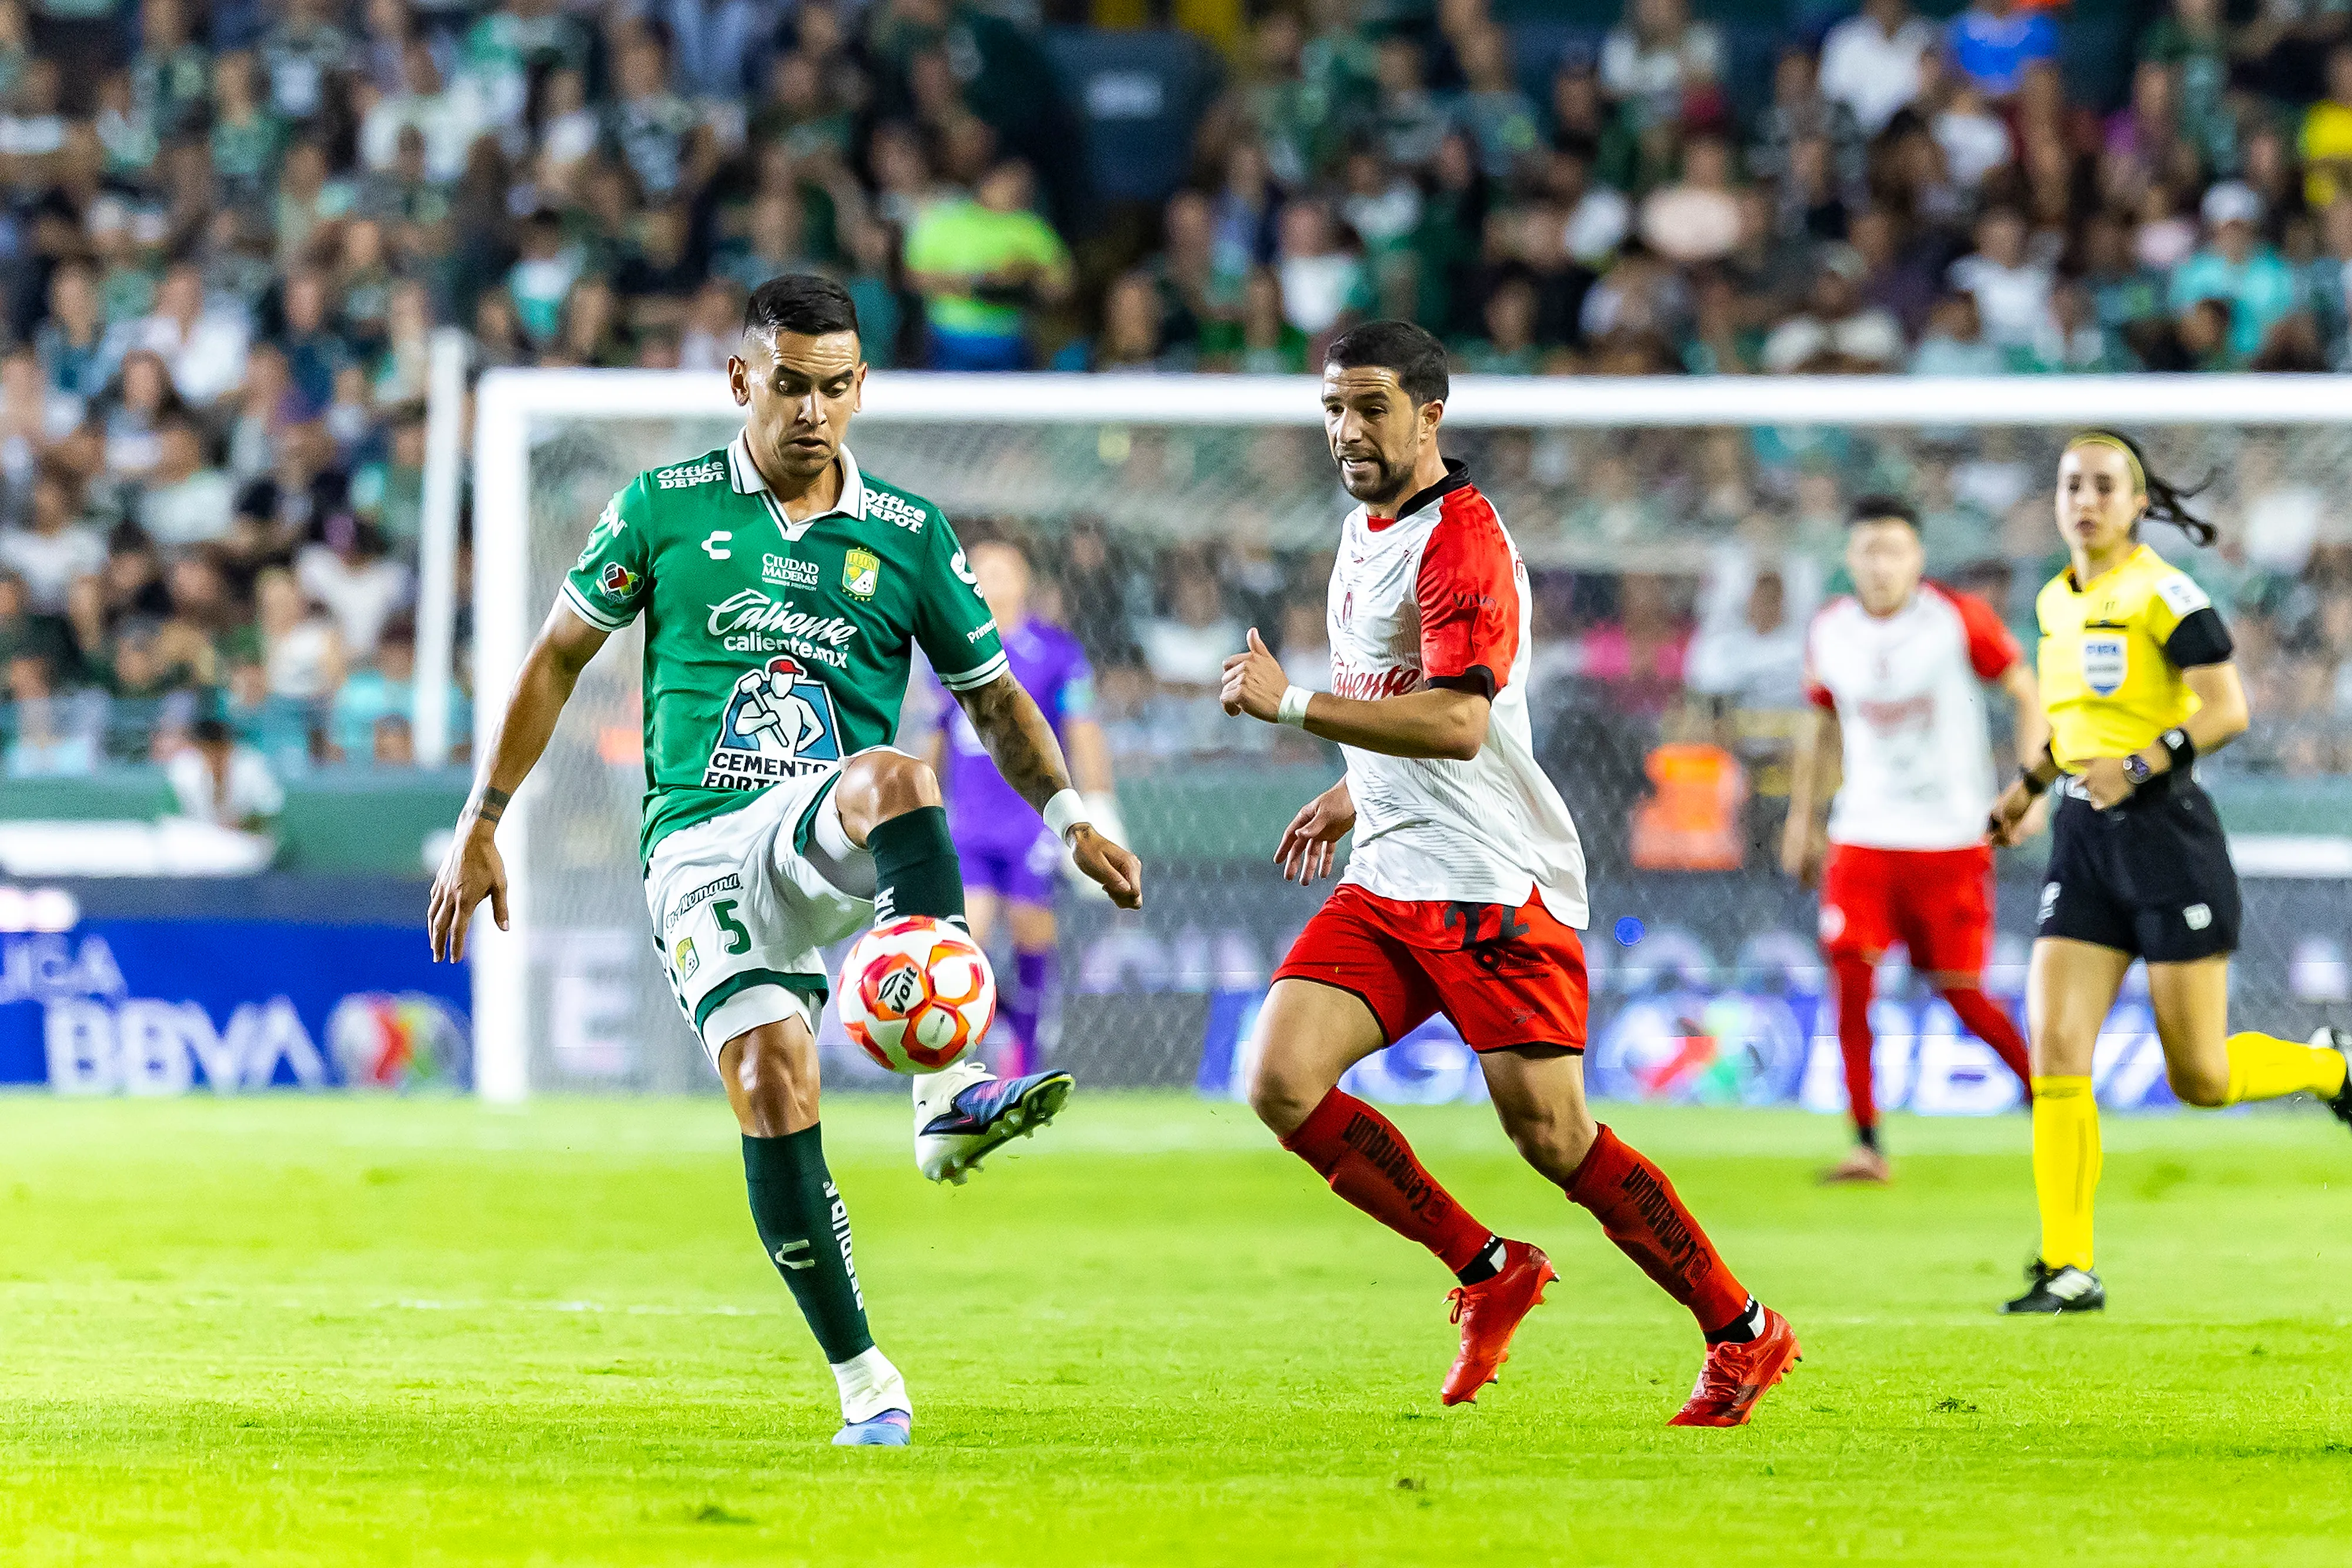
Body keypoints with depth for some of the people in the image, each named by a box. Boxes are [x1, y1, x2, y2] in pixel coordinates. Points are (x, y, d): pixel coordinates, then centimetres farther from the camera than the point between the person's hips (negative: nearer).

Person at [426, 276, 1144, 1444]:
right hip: (698, 852, 0)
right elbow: (558, 658, 14)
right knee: (773, 1086, -20)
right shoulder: (663, 508, 6)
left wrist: (1070, 815, 0)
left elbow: (995, 700, 16)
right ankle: (864, 1383, -8)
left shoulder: (909, 536, 9)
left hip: (825, 842, 0)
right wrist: (482, 824, 11)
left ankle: (951, 1094, -45)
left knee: (893, 777, -36)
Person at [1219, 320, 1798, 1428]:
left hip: (1494, 884, -9)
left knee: (1552, 1137, -10)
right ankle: (1489, 1273, 5)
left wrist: (1292, 702, -26)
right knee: (1284, 1086, -9)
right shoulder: (1364, 532, 16)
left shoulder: (1462, 541, -15)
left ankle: (1743, 1335, 6)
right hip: (1386, 880, 9)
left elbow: (1455, 722, -27)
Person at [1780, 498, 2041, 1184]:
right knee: (1850, 973, -13)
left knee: (1960, 992, 0)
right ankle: (1867, 1145, -9)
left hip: (1951, 837, -3)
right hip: (1863, 836, 3)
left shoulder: (1960, 619, -7)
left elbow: (2029, 696, 0)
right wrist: (1802, 818, 20)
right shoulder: (1830, 632, 4)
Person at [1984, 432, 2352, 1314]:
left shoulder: (2163, 594, -10)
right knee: (2055, 1049, -8)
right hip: (2083, 841, 6)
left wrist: (2139, 767, -24)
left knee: (2200, 1080, -1)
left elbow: (2227, 711, -15)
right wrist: (2032, 784, 18)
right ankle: (2067, 1267, -7)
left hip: (2164, 833, -6)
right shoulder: (2056, 602, 12)